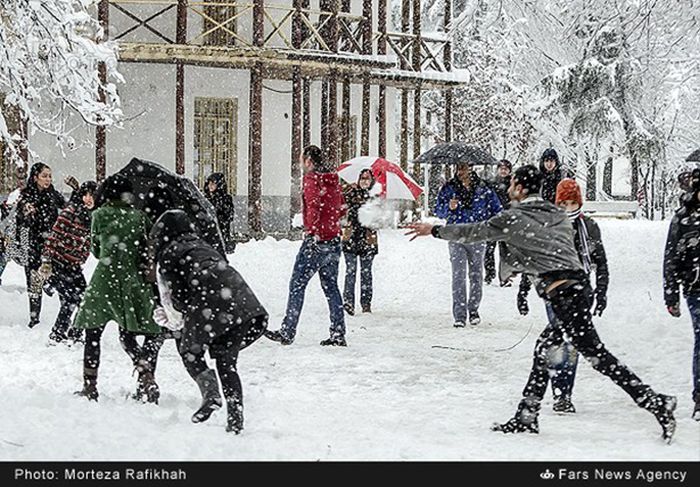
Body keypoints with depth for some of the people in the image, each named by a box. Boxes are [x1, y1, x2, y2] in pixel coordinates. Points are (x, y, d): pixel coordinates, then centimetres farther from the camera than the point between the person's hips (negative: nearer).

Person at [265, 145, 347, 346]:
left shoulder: (312, 179, -10)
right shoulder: (333, 179, 13)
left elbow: (314, 205, -24)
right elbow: (341, 209, 19)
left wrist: (312, 230, -21)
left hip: (316, 240, -8)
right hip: (334, 239, 8)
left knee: (297, 285, -3)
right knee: (330, 286, 12)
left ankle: (287, 332, -5)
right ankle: (338, 334, 10)